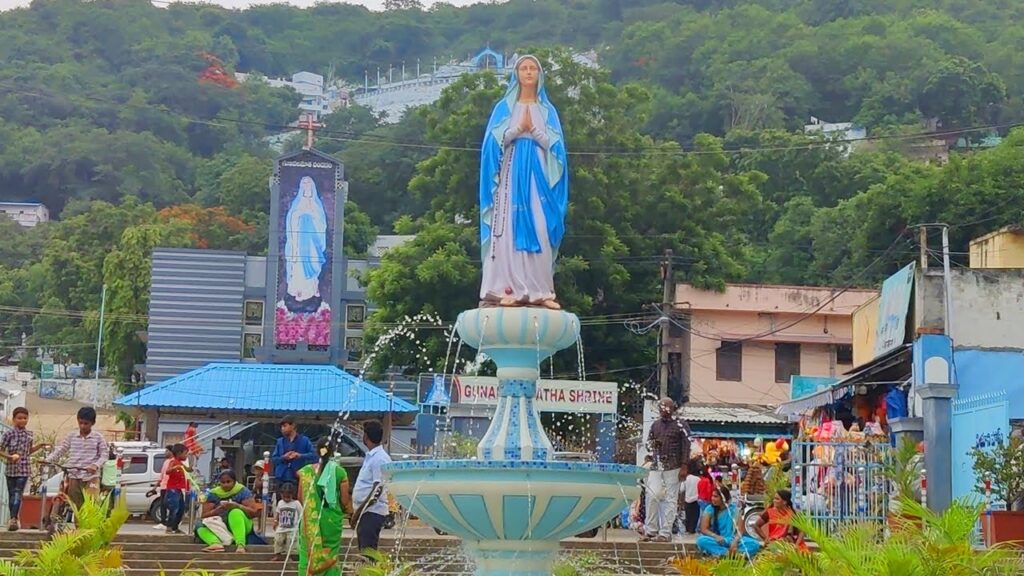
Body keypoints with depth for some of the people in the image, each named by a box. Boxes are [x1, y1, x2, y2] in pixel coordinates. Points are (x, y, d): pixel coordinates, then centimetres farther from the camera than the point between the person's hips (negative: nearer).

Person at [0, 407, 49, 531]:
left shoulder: (29, 434, 7)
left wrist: (40, 446, 8)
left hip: (24, 469, 2)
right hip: (11, 468, -2)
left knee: (18, 494, -10)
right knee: (12, 494, 8)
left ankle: (13, 519, -16)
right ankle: (13, 519, 16)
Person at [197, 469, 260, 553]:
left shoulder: (242, 491, -4)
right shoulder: (213, 494, 3)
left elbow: (254, 513, -12)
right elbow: (204, 516, -4)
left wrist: (237, 506, -27)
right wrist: (217, 510, -23)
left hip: (241, 525, -3)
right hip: (219, 528, 3)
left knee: (236, 513, -32)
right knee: (201, 527, -21)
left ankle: (240, 545, -51)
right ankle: (216, 543, -50)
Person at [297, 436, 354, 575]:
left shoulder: (306, 471, -5)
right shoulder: (340, 472, -7)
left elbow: (300, 497, 2)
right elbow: (345, 501, -2)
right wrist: (349, 511, 20)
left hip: (311, 520, 0)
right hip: (332, 519, 0)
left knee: (309, 554, 5)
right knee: (330, 556, 9)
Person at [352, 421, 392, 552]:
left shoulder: (380, 458, -14)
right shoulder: (370, 456, 16)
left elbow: (378, 488, -20)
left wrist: (361, 509, -20)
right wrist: (359, 509, 19)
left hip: (373, 511, -10)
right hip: (366, 511, 10)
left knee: (368, 550, -12)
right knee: (365, 550, 11)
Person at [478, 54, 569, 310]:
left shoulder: (547, 110, 14)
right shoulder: (504, 107, 11)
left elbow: (554, 144, 4)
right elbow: (495, 140, 0)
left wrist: (533, 130, -12)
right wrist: (519, 128, -13)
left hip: (538, 175, 1)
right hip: (512, 173, -1)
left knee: (540, 230, -6)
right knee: (510, 228, -9)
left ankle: (540, 291, -8)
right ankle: (510, 289, -12)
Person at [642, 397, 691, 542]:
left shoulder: (680, 425, -2)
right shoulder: (655, 424, 15)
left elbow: (686, 446, -5)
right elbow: (648, 442, 23)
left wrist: (684, 467, -11)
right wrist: (652, 444, -2)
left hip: (673, 467, -5)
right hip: (656, 466, 5)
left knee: (670, 499, -4)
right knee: (652, 496, -1)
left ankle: (665, 533, -3)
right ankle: (651, 530, 6)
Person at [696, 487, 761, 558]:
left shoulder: (733, 509, 0)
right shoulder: (709, 509, 0)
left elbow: (740, 530, -6)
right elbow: (703, 529, -6)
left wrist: (735, 541, -27)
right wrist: (716, 536, -25)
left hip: (732, 541, 1)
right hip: (717, 541, -1)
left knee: (754, 544, -24)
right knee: (702, 540, -35)